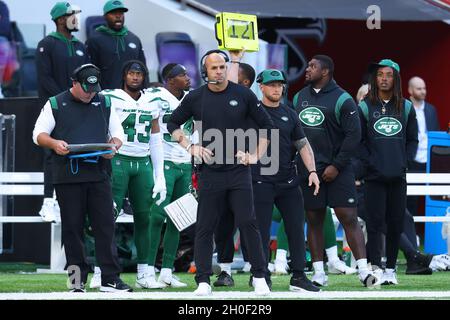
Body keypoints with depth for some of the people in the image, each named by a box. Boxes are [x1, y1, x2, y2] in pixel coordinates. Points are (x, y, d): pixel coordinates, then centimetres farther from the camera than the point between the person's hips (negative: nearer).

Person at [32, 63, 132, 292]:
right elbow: (38, 134, 4)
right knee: (72, 227, 1)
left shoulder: (104, 104, 14)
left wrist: (113, 147, -5)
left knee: (105, 226, -4)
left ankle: (110, 279, -4)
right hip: (67, 176, -2)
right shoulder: (55, 104, 6)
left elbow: (117, 133, 18)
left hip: (98, 174, 2)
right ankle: (77, 279, 7)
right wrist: (54, 144, -17)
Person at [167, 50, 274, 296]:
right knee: (205, 227, 1)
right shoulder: (195, 98, 3)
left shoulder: (243, 95, 2)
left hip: (238, 171, -1)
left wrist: (255, 156, 1)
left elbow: (267, 126, 10)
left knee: (248, 223, -6)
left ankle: (259, 277, 2)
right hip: (210, 172, 1)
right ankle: (203, 280, 6)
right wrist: (190, 147, 2)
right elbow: (173, 124, 15)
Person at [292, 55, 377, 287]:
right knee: (314, 221, 6)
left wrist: (336, 166, -13)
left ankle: (363, 270, -9)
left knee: (349, 219, -8)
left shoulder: (342, 100, -7)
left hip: (337, 171, -5)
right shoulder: (299, 97, 12)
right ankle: (319, 273, 10)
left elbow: (353, 135, -10)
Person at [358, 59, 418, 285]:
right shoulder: (365, 107, 3)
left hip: (398, 176, 3)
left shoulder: (406, 108, 10)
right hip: (374, 177, -3)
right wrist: (369, 162, -9)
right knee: (375, 223, -7)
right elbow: (358, 141, 2)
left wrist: (405, 162, 0)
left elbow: (412, 140, 14)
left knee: (396, 224, 5)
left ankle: (390, 269, 13)